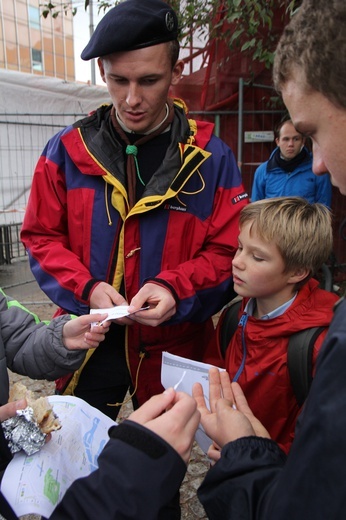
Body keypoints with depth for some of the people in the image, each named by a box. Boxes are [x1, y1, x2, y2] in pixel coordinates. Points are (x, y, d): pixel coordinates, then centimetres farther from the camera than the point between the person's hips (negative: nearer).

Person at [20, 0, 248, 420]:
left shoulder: (211, 159, -7)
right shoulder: (67, 150, -3)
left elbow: (227, 252, -5)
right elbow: (41, 237, 1)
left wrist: (175, 289, -23)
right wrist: (86, 288, -16)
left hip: (172, 349, 0)